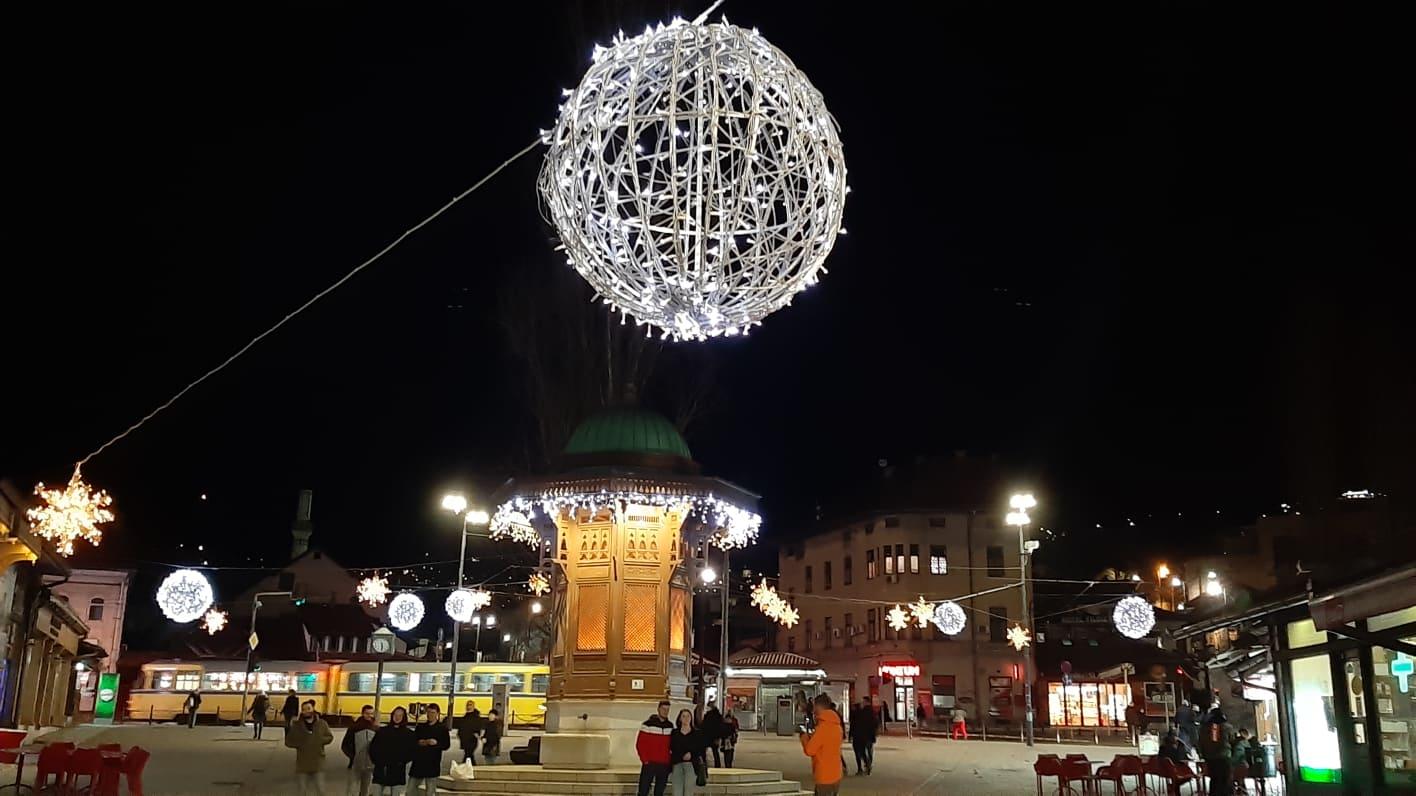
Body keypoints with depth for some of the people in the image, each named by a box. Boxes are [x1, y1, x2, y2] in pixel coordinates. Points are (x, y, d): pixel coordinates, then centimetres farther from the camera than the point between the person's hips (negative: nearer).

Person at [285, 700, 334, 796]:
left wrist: (319, 741, -14)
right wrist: (300, 745, -17)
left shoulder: (321, 723, -2)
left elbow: (330, 737, 3)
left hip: (318, 763, 0)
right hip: (302, 763, 0)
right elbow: (288, 741, -3)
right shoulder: (297, 725, -5)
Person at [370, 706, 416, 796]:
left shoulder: (408, 734, 4)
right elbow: (373, 747, 8)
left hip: (397, 772, -1)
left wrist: (401, 762, -11)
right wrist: (376, 760, -5)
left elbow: (412, 751, 0)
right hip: (381, 769, 1)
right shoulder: (382, 730, 9)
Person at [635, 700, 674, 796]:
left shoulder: (670, 726, 10)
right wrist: (645, 760, -10)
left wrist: (671, 761, 5)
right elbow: (640, 744, -6)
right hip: (649, 764, -4)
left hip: (665, 765, 4)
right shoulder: (648, 724, -4)